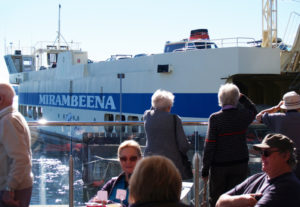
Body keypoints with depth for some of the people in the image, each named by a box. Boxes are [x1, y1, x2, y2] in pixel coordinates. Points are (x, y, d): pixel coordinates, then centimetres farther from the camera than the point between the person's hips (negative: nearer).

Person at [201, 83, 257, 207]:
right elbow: (253, 111, 22)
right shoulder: (243, 116, -6)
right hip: (240, 164, 3)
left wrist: (205, 170, -6)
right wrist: (242, 98, 18)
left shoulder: (215, 118, -14)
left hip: (219, 166, -2)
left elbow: (209, 146, -12)